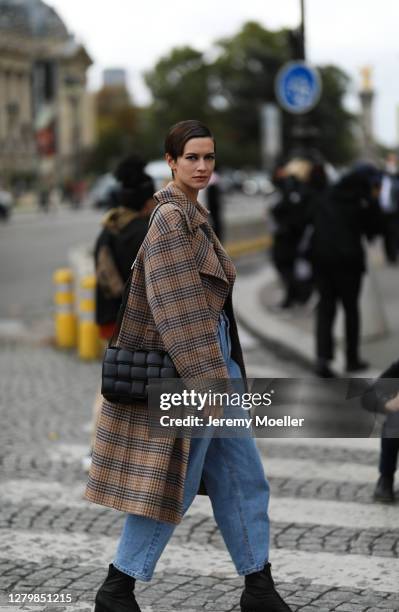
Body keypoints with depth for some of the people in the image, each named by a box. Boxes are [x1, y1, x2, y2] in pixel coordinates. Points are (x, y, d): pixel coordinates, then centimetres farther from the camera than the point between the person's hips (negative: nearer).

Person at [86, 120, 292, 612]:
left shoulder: (189, 214, 13)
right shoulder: (171, 218, -17)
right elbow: (179, 310, -23)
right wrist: (210, 380, -24)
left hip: (213, 354, 10)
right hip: (187, 362, -10)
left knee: (243, 477, 12)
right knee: (173, 483, 0)